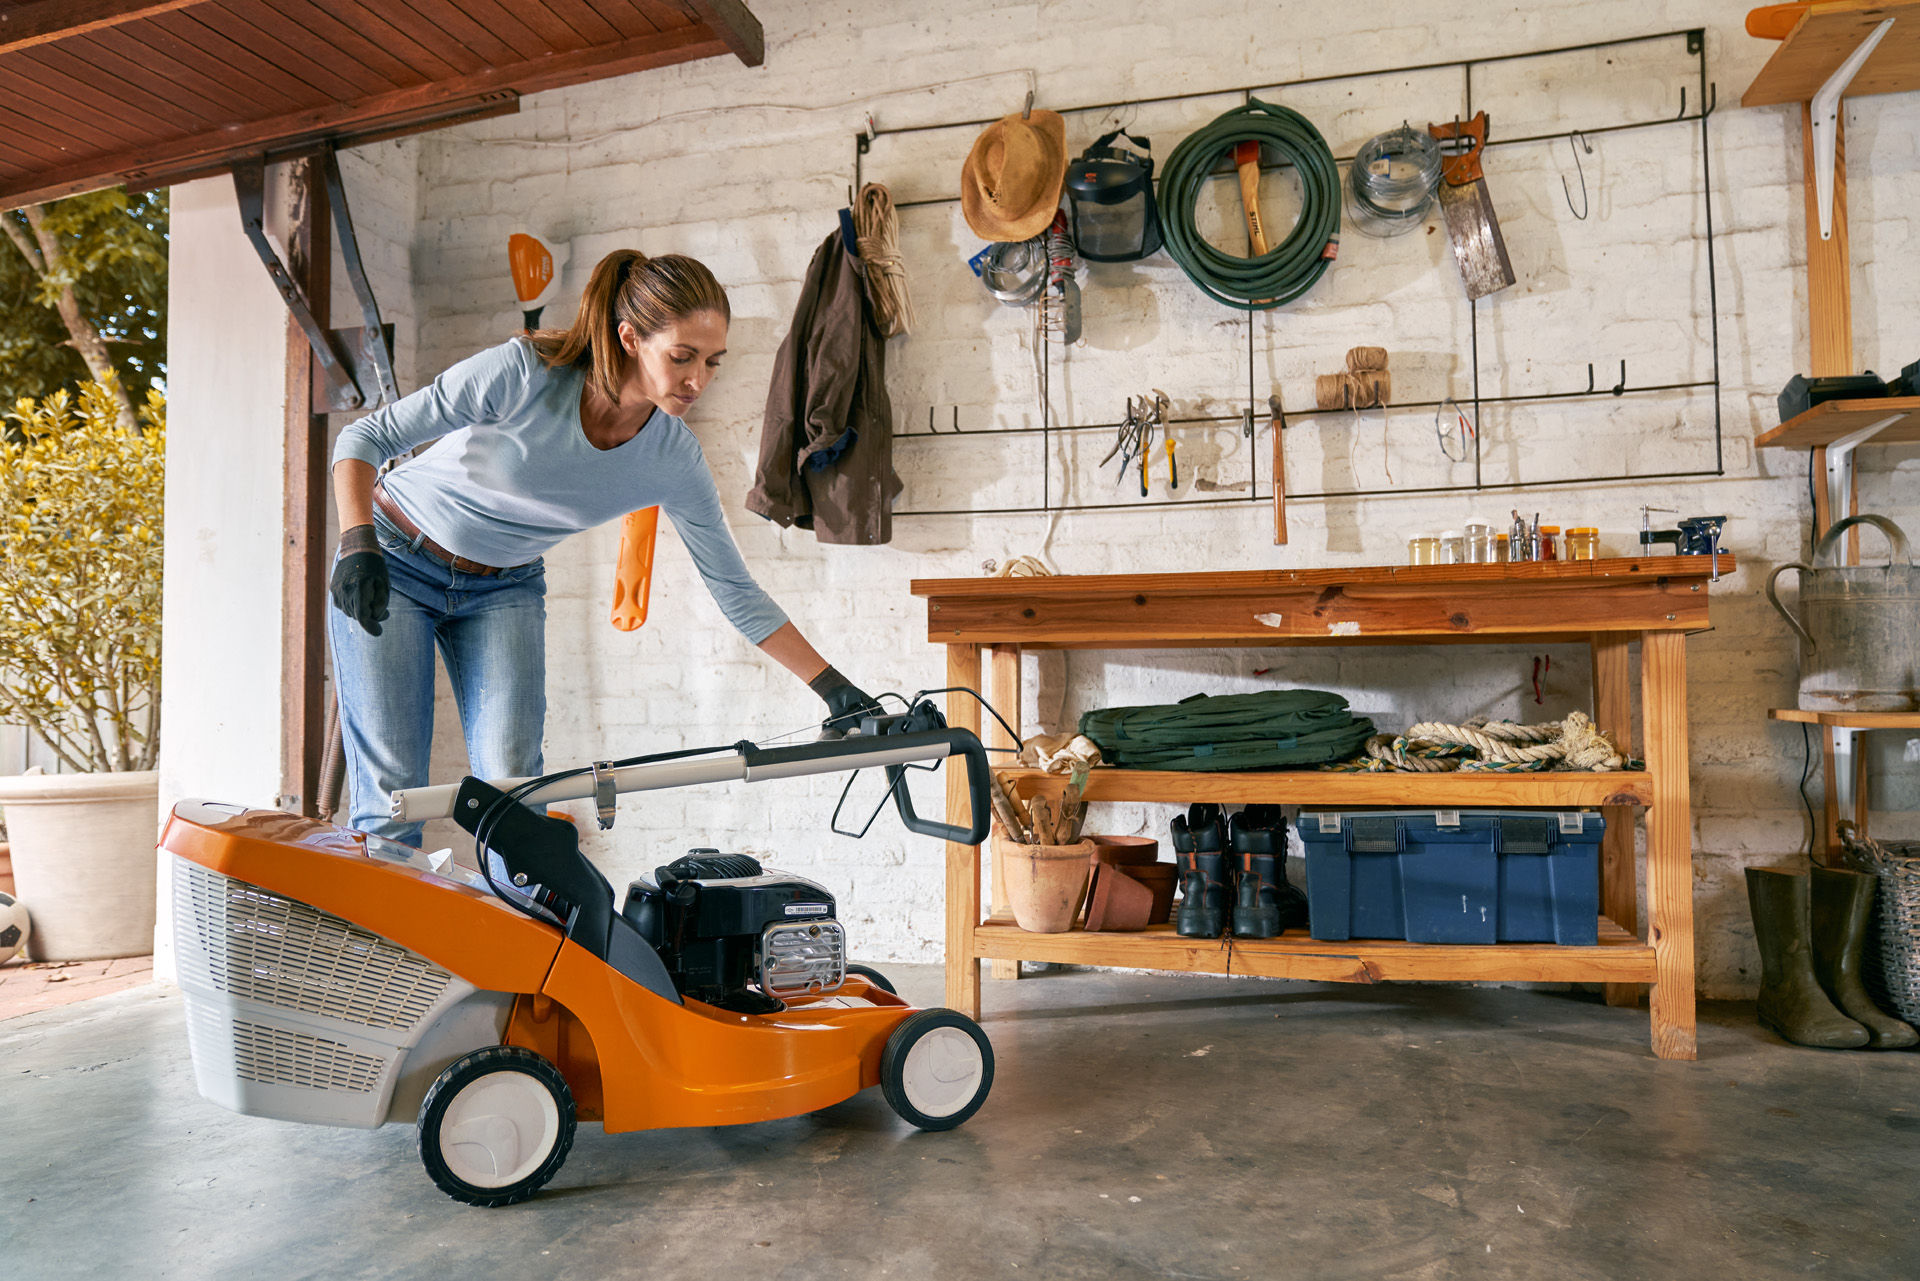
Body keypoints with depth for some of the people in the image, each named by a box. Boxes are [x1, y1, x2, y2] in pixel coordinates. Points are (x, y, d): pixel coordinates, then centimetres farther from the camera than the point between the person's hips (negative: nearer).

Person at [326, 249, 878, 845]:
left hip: (503, 590, 3)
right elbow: (366, 437, -18)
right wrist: (358, 544, -33)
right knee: (393, 796, -7)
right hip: (394, 565, -2)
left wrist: (832, 685, -15)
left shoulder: (676, 460, -17)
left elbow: (737, 591, -10)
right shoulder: (522, 371, -28)